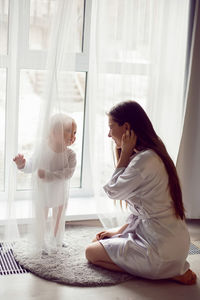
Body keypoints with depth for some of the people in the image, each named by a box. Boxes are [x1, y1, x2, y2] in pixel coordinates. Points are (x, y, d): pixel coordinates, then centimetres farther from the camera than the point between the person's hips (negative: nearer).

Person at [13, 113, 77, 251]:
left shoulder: (70, 154, -22)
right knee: (42, 218, 15)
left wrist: (47, 175, -38)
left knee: (58, 218, 20)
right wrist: (22, 164, -38)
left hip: (60, 193, 1)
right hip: (44, 191, -1)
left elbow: (67, 173, -31)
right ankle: (43, 240, 35)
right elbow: (31, 166, -15)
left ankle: (56, 239, 42)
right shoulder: (43, 151, -22)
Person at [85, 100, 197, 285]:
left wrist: (125, 153, -11)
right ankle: (170, 267, 8)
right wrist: (120, 230, 13)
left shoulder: (145, 160, -23)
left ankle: (170, 272, -3)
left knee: (92, 253, 3)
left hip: (162, 248, -10)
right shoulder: (153, 154, 9)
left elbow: (113, 191, -11)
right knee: (100, 241, 20)